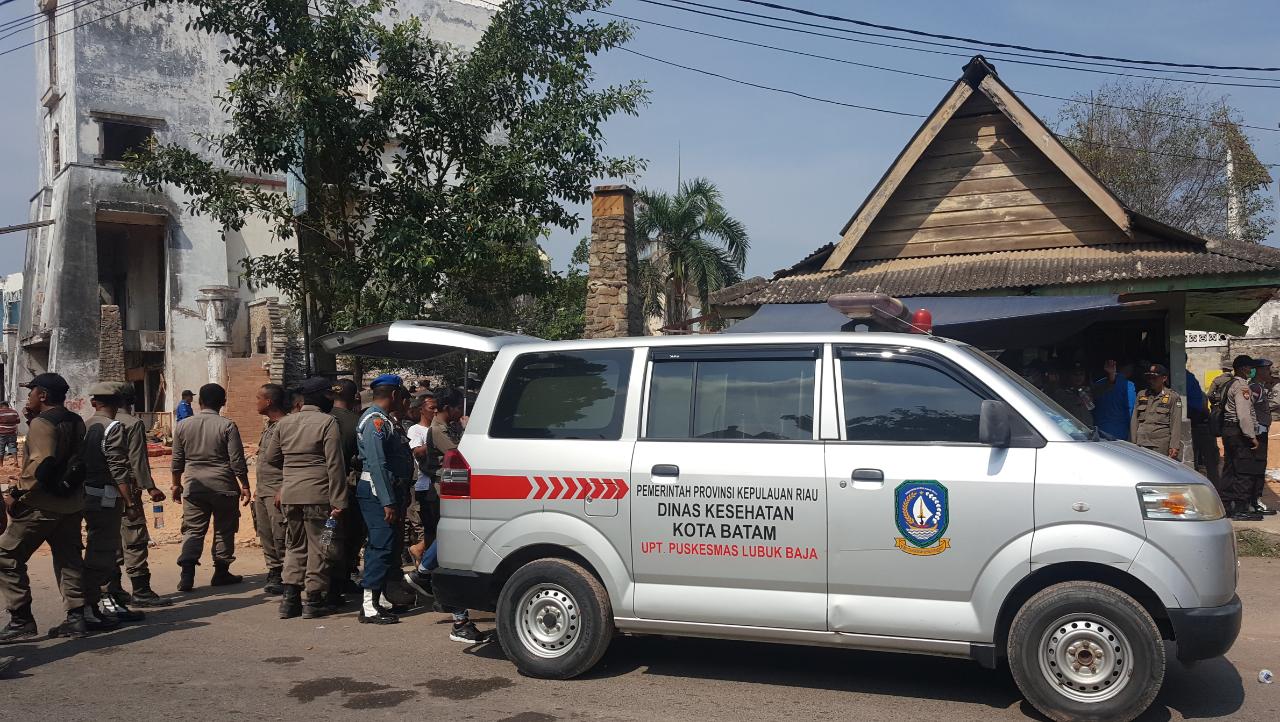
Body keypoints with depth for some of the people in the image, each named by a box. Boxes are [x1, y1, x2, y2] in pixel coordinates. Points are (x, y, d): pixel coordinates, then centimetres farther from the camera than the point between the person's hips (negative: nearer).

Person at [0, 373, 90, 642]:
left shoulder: (42, 424, -14)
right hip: (72, 504, 9)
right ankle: (76, 617, 13)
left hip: (41, 505, -8)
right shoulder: (75, 422, 12)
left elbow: (42, 464, -25)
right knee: (69, 559, 13)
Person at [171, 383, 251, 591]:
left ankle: (187, 574, -7)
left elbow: (177, 460, 9)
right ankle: (221, 572, 16)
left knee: (193, 529, 6)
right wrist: (244, 486, 0)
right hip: (223, 486, -2)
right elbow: (237, 461, -8)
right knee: (224, 529, 10)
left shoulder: (183, 425, 3)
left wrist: (176, 484, 21)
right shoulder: (227, 426, -8)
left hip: (194, 486, 2)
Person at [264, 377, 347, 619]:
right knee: (318, 546, 5)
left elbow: (271, 456, 16)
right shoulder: (327, 422, -8)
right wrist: (338, 501, -12)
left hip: (289, 494, 5)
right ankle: (313, 600, 9)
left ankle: (290, 599, 12)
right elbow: (335, 465, -12)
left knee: (294, 545, 16)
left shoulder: (284, 422, 9)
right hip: (317, 494, -5)